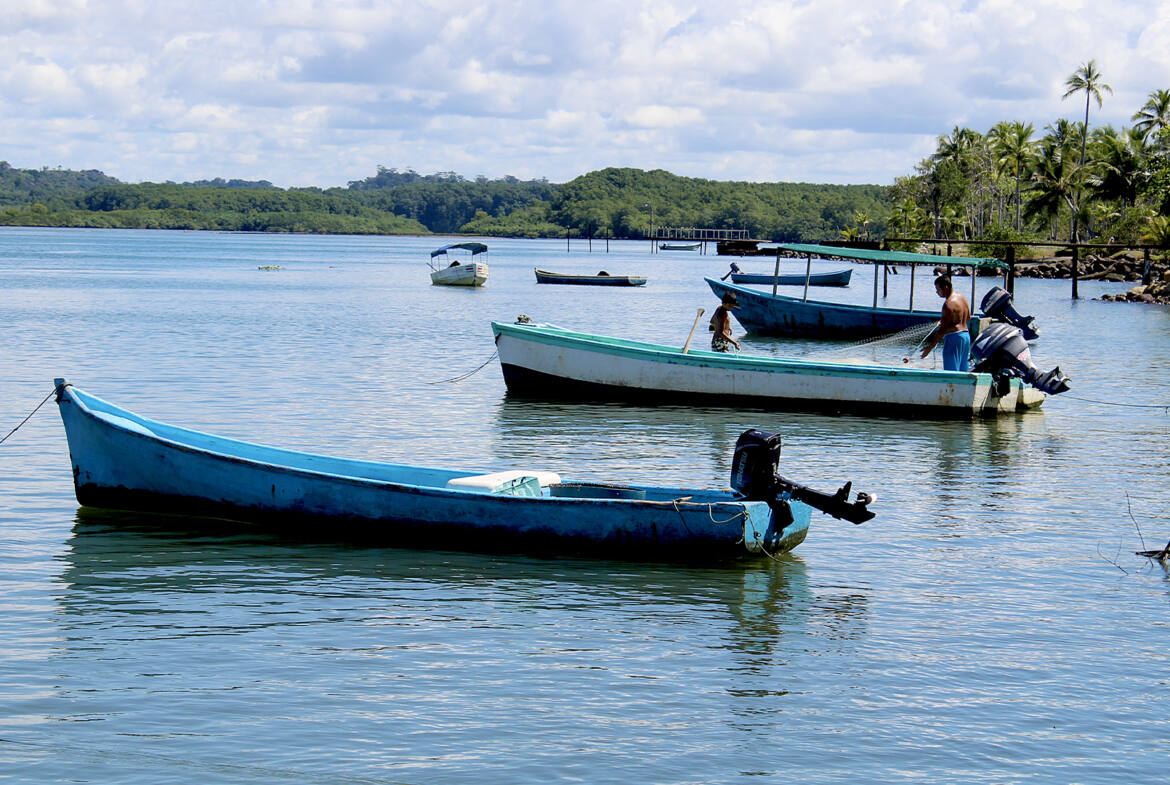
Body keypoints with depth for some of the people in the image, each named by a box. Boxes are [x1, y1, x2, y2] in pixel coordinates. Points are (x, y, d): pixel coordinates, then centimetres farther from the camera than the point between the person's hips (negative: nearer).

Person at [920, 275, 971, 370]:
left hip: (954, 337, -9)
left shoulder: (948, 304, -18)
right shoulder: (962, 298, 10)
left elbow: (943, 329, -20)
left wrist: (930, 347, -17)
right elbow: (968, 318, 23)